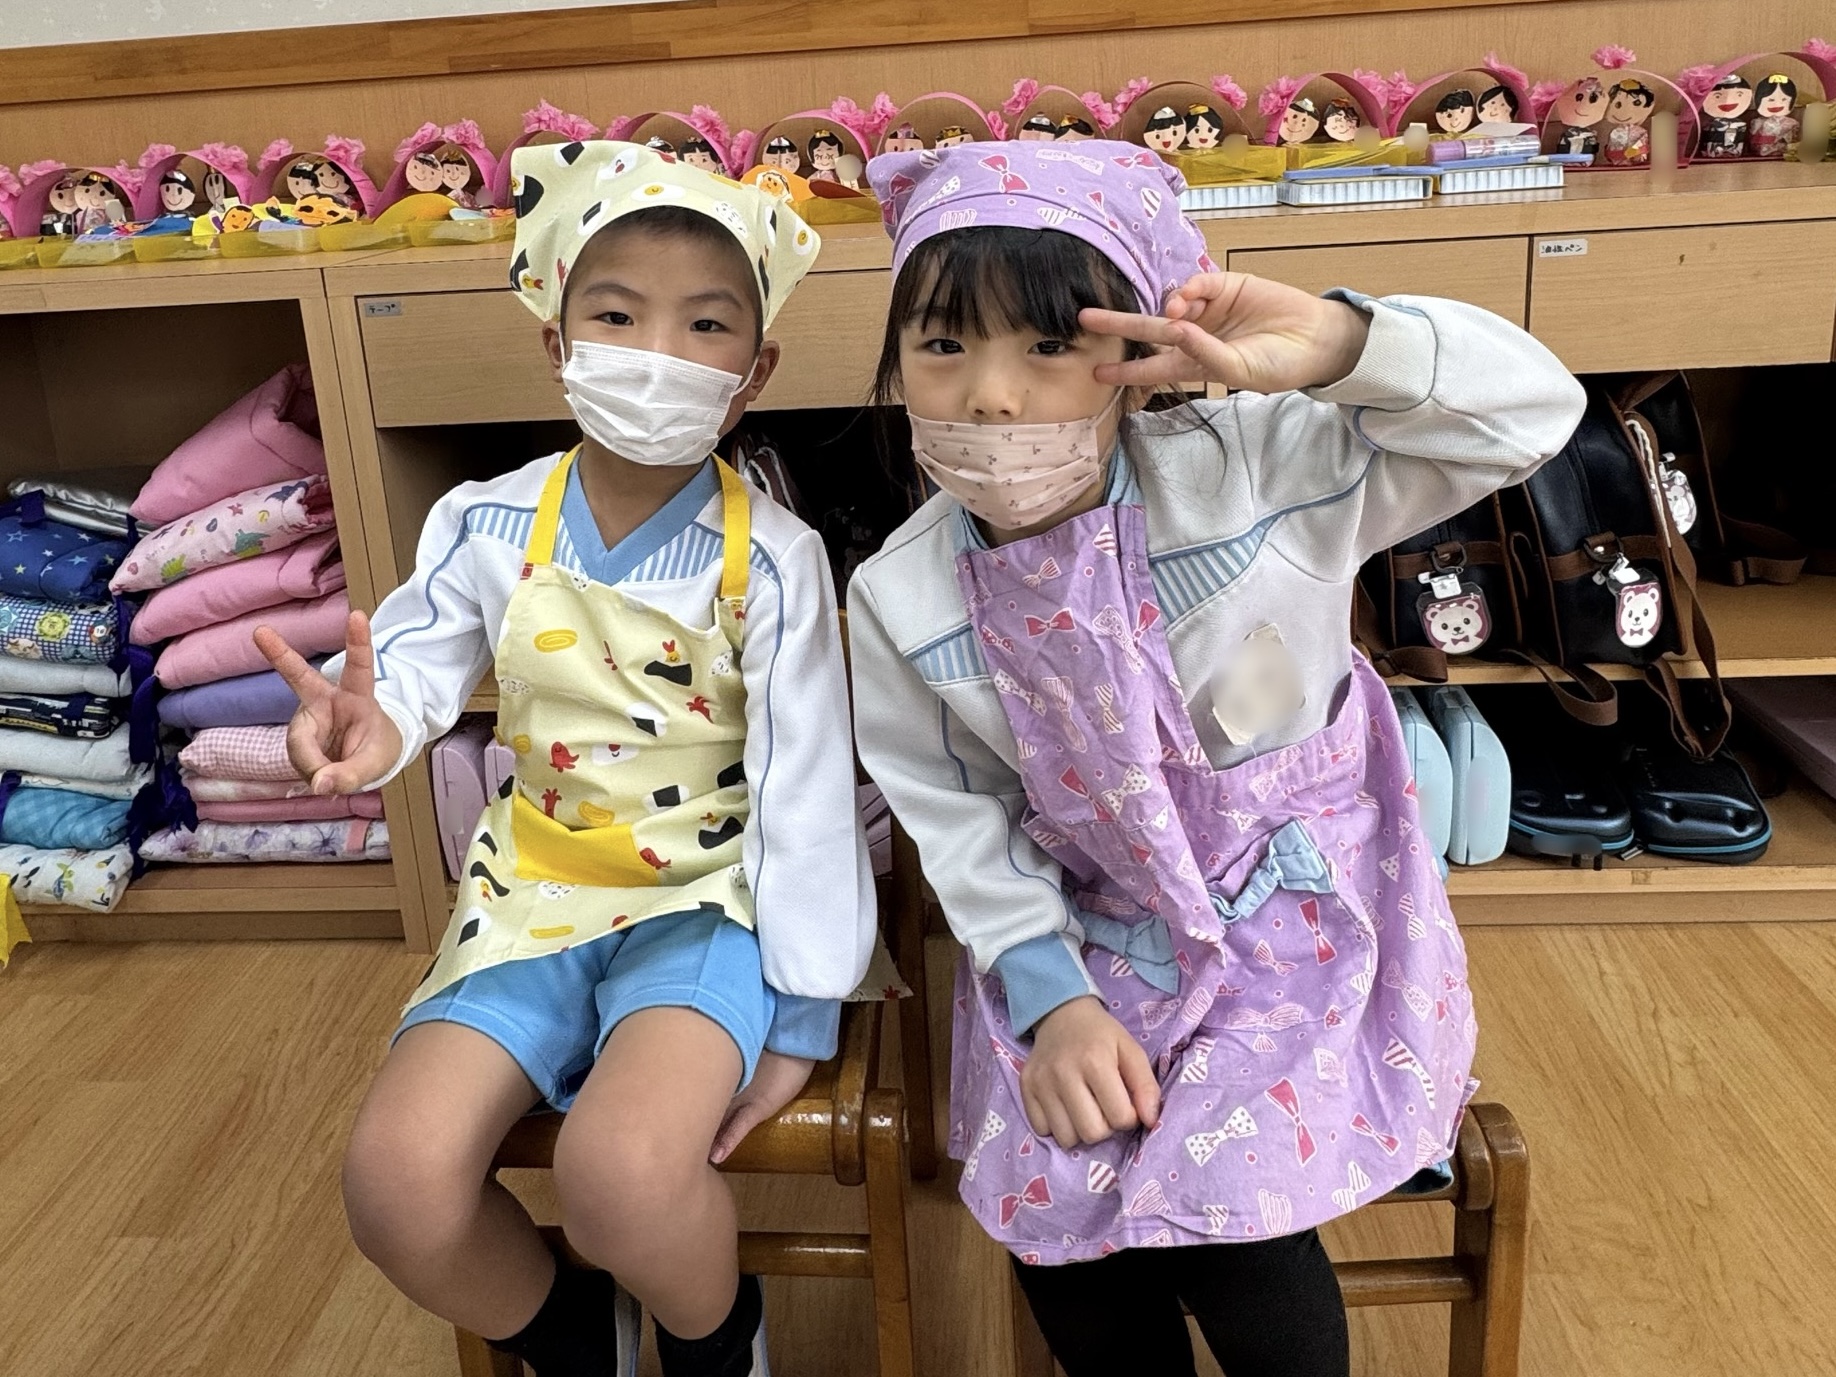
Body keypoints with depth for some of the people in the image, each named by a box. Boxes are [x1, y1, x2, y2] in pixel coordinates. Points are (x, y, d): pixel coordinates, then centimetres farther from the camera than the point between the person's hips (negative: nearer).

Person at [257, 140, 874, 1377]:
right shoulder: (489, 526, -4)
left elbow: (808, 789, -10)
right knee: (395, 1180, -15)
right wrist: (367, 725, -31)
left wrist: (802, 1017, -8)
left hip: (709, 896, -3)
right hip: (534, 893, 4)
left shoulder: (771, 559, -11)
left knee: (621, 1170, -29)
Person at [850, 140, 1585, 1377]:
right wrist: (1052, 999, -13)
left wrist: (1332, 343, -34)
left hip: (1302, 915, -2)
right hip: (1095, 937, 3)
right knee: (1050, 1216, -9)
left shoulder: (1254, 472, -18)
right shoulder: (900, 602, -11)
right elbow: (959, 822, -3)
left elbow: (1530, 411, -18)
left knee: (1222, 1209, -17)